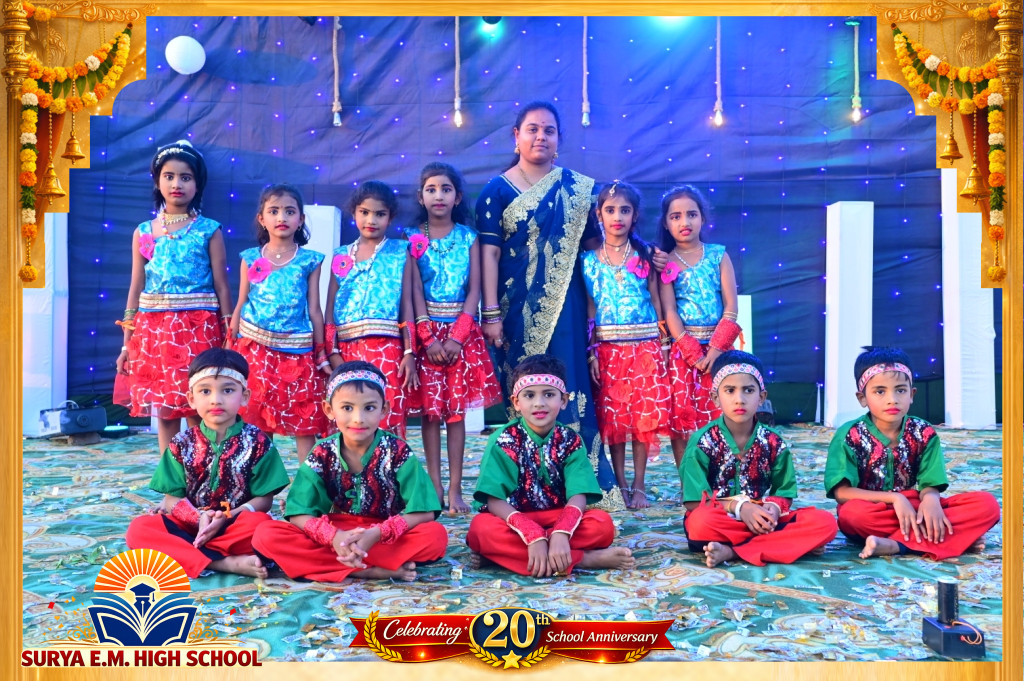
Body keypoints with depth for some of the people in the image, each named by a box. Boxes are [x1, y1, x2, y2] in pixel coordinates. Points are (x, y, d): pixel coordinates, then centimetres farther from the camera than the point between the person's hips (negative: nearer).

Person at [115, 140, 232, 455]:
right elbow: (136, 289, 12)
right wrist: (127, 342, 10)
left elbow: (222, 288, 1)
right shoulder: (143, 232, 10)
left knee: (197, 412, -3)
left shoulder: (209, 230, 2)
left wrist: (229, 340, -3)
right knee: (164, 411, 7)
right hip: (153, 329, 3)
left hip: (198, 329, -3)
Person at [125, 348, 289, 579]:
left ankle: (184, 553, -20)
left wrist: (225, 519, -20)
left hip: (235, 526, -3)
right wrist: (200, 518, -19)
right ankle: (226, 563, -31)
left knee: (259, 525, -35)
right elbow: (173, 499, 2)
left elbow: (264, 499, -4)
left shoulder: (258, 442, -3)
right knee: (139, 529, -24)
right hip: (191, 523, 3)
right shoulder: (182, 444, 4)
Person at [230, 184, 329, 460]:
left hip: (297, 351, -1)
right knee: (256, 420, 2)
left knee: (305, 420, 0)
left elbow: (314, 310, 5)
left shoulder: (309, 261, 4)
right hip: (255, 349, 1)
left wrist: (322, 355, 4)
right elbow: (240, 305, 10)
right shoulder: (251, 259, 7)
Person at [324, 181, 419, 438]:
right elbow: (331, 307, 9)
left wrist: (409, 352, -3)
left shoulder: (400, 252, 6)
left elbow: (406, 304, 3)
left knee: (388, 421, -7)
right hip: (346, 350, 3)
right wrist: (332, 352, -1)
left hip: (386, 349, -2)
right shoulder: (341, 256, 12)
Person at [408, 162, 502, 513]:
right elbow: (415, 291, -3)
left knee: (456, 409, 2)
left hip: (461, 330, 1)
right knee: (431, 409, 1)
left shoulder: (468, 237, 5)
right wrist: (429, 337, -12)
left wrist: (457, 337, -11)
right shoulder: (414, 238, 3)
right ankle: (434, 486, 6)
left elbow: (474, 290, -1)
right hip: (426, 330, 0)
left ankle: (454, 488, 4)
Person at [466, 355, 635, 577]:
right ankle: (584, 559, -30)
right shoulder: (504, 440, -9)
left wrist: (561, 534, -35)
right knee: (482, 528, -35)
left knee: (602, 524, -24)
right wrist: (533, 536, -31)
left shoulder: (571, 441, -3)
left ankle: (506, 552, -25)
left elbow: (578, 497, -14)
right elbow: (495, 500, -18)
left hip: (559, 520, 2)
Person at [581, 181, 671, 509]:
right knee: (612, 417, 4)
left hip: (645, 347, 0)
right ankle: (620, 485, 15)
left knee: (643, 415, 1)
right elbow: (589, 309, 4)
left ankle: (639, 486, 12)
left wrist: (662, 345, 0)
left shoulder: (645, 256, 4)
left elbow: (656, 301, 5)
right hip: (608, 348, 0)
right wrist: (592, 351, -2)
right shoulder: (589, 260, 3)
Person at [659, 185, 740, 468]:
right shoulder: (666, 262, 3)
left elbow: (731, 307, -1)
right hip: (682, 349, 0)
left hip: (718, 347, 1)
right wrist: (691, 352, -12)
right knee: (681, 416, -3)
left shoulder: (719, 255, 5)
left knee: (719, 417, 0)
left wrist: (715, 349, -12)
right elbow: (669, 311, -3)